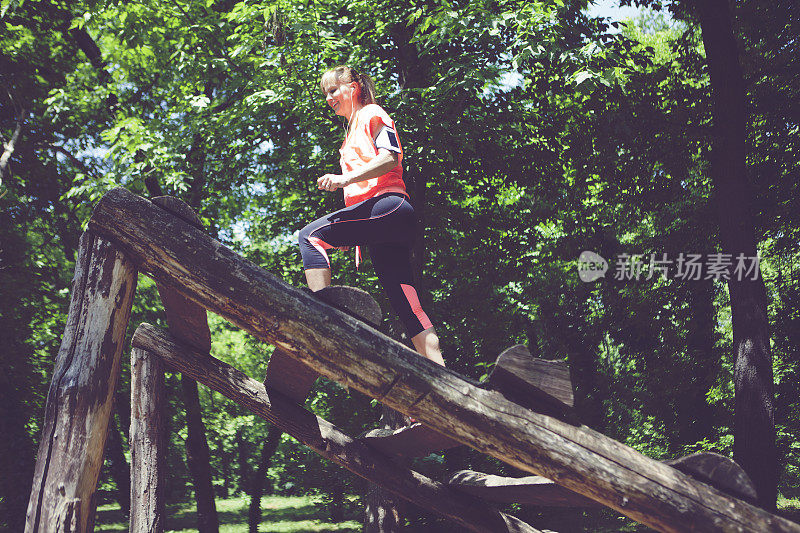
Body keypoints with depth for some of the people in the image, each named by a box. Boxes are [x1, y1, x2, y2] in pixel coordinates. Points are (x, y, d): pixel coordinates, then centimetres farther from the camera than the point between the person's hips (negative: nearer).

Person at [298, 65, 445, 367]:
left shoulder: (372, 114, 8)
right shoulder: (351, 132, 34)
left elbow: (390, 158, -10)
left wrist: (346, 178, -21)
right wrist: (348, 233, 24)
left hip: (389, 205, -9)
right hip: (380, 226, 9)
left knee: (311, 236, -19)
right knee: (404, 300, 0)